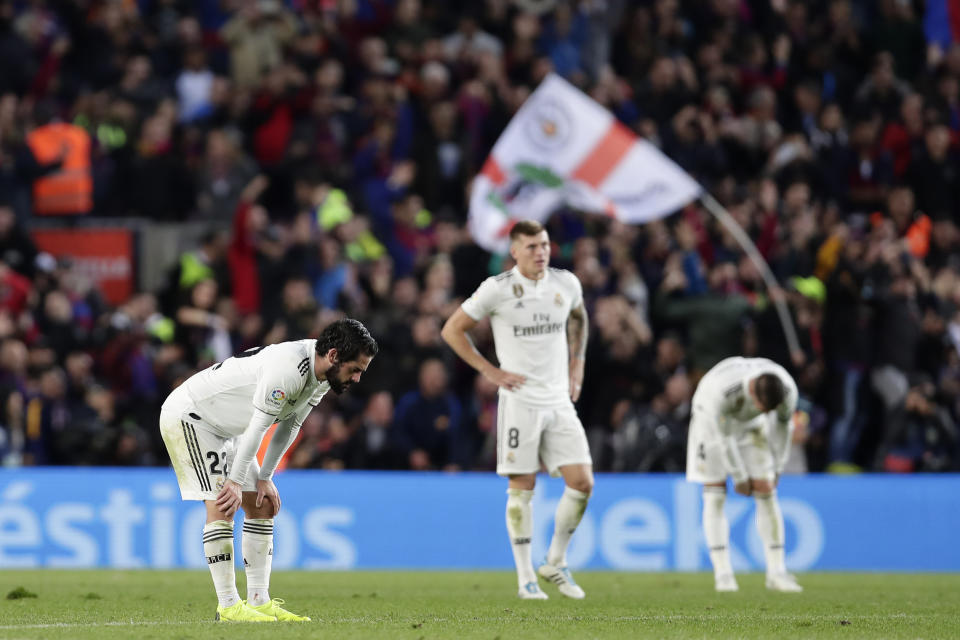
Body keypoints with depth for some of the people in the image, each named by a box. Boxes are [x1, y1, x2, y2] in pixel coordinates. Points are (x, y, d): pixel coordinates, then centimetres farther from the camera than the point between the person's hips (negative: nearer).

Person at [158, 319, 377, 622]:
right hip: (188, 414, -10)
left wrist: (265, 478, 4)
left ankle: (259, 601, 6)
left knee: (262, 505, 5)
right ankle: (228, 606, -15)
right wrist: (236, 482, -22)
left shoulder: (322, 375, -3)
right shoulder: (289, 367, -33)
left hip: (226, 429, 10)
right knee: (221, 506, -16)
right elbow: (258, 427, -29)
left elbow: (289, 427, 6)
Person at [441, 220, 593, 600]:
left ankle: (556, 563, 13)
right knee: (522, 487, -2)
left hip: (559, 401, 4)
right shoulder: (498, 289, -7)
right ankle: (526, 578, 6)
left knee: (582, 482, -5)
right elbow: (452, 330, 0)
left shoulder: (566, 284, 5)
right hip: (520, 400, -4)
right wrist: (490, 371, -4)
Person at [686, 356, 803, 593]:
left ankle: (776, 573, -1)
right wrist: (740, 478, -18)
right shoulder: (721, 389, -42)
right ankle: (722, 574, -9)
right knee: (715, 493, -11)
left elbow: (783, 427, -9)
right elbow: (724, 437, -28)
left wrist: (775, 471, -4)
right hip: (712, 419, -3)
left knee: (767, 494, -4)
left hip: (751, 423, 3)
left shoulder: (787, 390, -30)